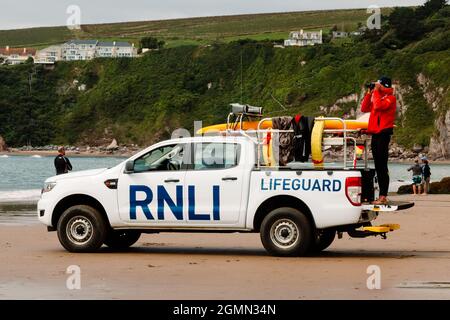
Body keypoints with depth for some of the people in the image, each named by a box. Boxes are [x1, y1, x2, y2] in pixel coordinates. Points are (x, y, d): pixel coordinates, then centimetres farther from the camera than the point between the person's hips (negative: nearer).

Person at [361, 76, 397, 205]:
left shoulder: (390, 98, -5)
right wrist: (369, 93, 10)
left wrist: (376, 91, -11)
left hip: (383, 133, -9)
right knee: (378, 166, 9)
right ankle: (382, 196, 11)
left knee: (382, 166, -12)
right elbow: (364, 108, 16)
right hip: (375, 133, 9)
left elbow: (378, 106, -22)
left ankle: (383, 196, -15)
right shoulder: (377, 97, 20)